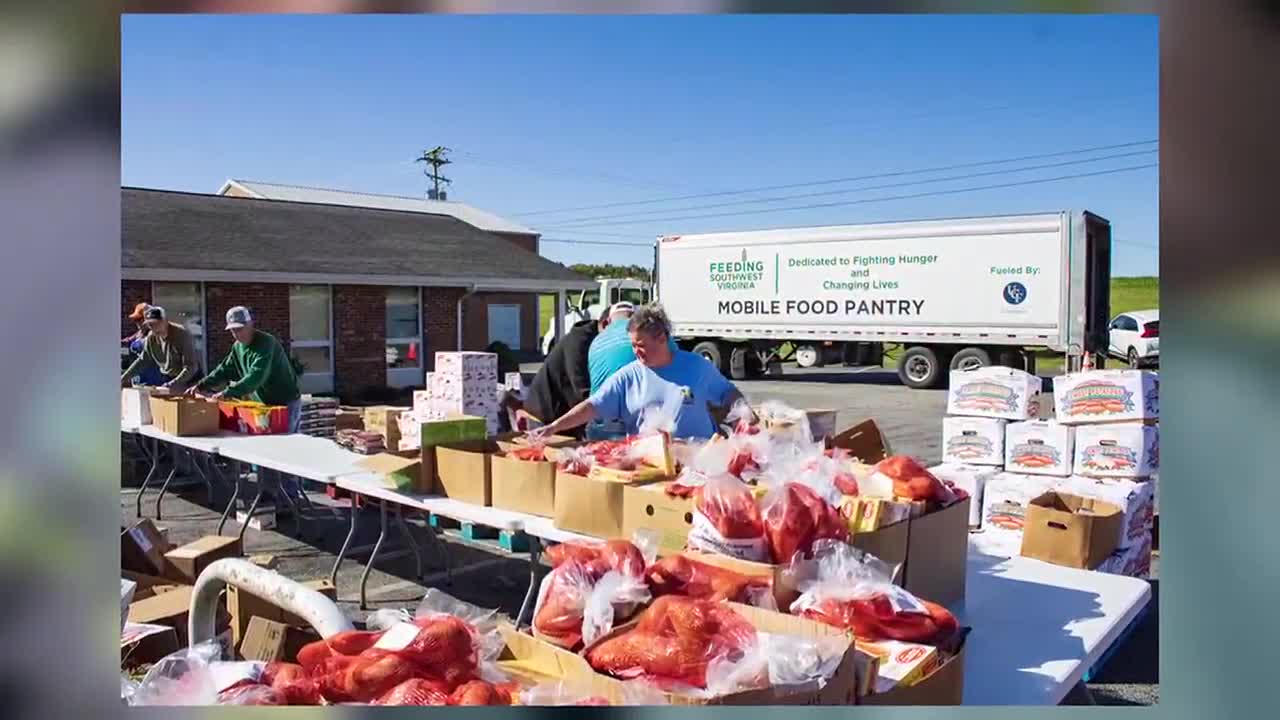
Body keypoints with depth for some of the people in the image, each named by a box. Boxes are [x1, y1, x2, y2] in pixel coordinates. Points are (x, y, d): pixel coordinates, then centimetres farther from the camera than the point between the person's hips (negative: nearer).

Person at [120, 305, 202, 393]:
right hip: (166, 380, 6)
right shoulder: (151, 337, -3)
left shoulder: (182, 334, -22)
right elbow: (142, 361, 12)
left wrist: (174, 384, -37)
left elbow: (190, 367, -27)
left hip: (188, 379, -5)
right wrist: (123, 378, 6)